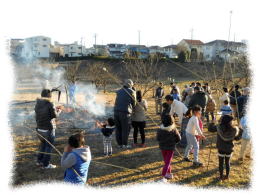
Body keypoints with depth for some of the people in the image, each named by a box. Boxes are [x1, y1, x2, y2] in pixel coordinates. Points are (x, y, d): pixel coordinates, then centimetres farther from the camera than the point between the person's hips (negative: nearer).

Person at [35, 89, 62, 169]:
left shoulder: (37, 104, 4)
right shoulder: (50, 104, -17)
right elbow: (55, 115, -13)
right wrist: (58, 111, 6)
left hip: (39, 128, 7)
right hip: (48, 129, -7)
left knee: (43, 143, 25)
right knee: (49, 145, 5)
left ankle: (39, 160, 30)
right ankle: (46, 164, 9)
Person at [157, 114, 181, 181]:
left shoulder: (160, 129, -17)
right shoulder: (174, 130, -18)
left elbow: (157, 138, -7)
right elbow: (178, 138, -7)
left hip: (162, 147, 2)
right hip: (171, 148, -2)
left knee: (166, 161, 21)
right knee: (167, 162, 5)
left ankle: (169, 173, 34)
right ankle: (163, 176, -2)